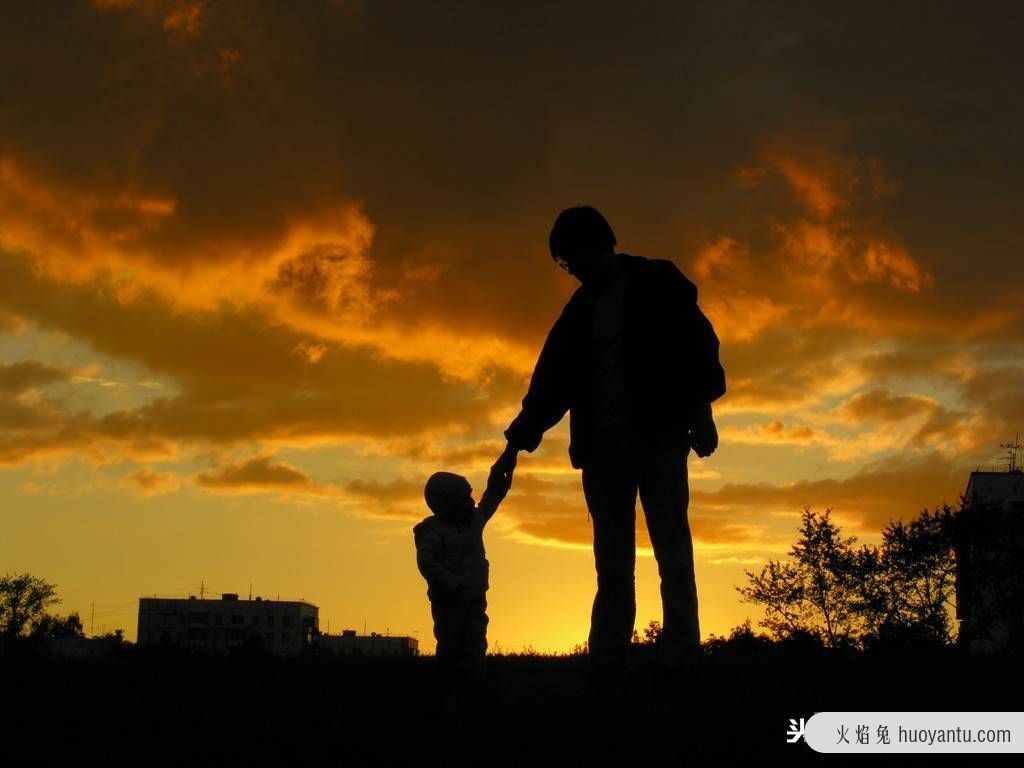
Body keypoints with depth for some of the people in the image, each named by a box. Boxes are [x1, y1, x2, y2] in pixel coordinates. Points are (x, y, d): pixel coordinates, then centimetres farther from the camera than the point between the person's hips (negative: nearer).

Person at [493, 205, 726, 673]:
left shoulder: (658, 284, 4)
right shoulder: (579, 311, 18)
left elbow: (697, 342, -3)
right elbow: (550, 380, 17)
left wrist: (700, 409, -14)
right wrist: (517, 442, 14)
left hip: (660, 437, -5)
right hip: (603, 447, 5)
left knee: (672, 551, -9)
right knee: (612, 565, -1)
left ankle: (681, 658, -11)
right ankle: (608, 662, -5)